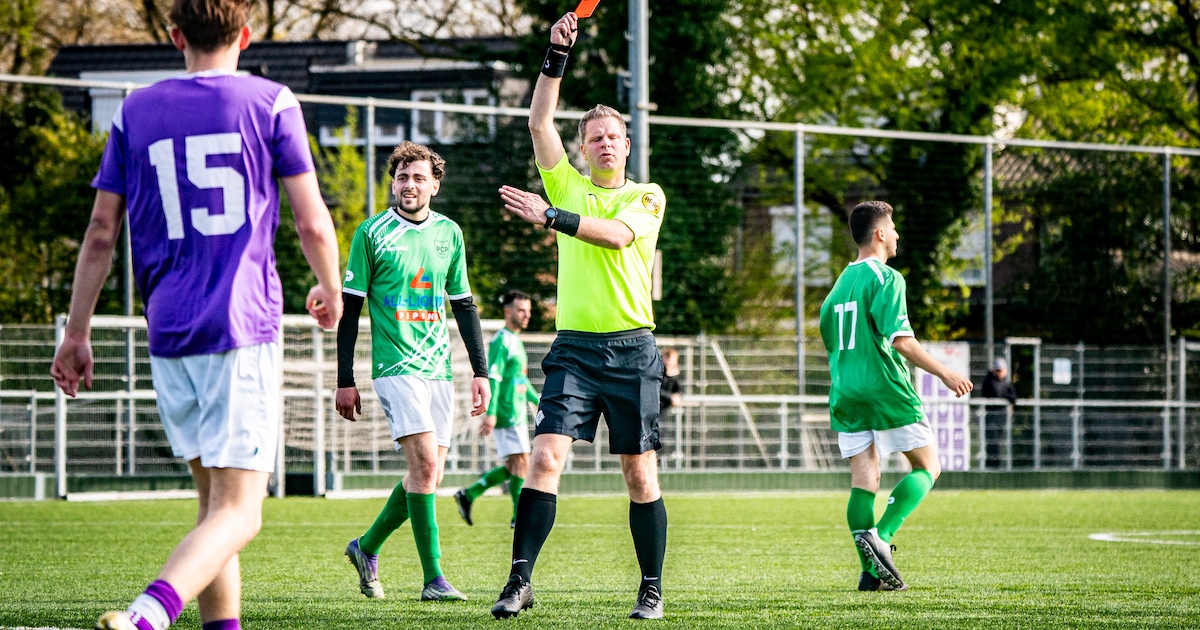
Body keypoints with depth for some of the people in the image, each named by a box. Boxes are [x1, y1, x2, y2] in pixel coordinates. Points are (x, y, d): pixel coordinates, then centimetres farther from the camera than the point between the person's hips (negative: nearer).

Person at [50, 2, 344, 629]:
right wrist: (330, 291, 20)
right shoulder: (271, 103, 1)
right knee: (238, 511, -9)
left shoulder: (135, 113, 10)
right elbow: (313, 223, 1)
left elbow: (101, 234, 8)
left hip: (168, 334, 4)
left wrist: (77, 333, 15)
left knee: (214, 499, 17)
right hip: (245, 325, -4)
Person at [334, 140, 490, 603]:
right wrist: (345, 381, -3)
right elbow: (349, 307, 0)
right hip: (396, 367, -5)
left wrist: (481, 371, 12)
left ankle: (367, 547, 26)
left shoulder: (449, 233, 11)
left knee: (427, 474, 4)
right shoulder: (372, 233, -2)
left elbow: (463, 305, 18)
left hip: (439, 369, 5)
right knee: (425, 462, -18)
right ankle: (433, 578, -16)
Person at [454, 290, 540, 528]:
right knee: (520, 462, -9)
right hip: (507, 415, -10)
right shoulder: (502, 341, -11)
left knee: (513, 467, 9)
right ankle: (520, 516, -5)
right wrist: (491, 413, -25)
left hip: (517, 414, 10)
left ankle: (468, 495, 16)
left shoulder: (516, 341, 19)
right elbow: (493, 377, -19)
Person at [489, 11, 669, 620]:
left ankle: (652, 589, 10)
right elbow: (539, 122, 2)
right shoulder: (569, 186, 13)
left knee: (640, 474, 1)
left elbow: (616, 234, -15)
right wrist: (557, 56, -5)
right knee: (545, 458, -13)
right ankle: (519, 581, -12)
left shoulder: (646, 196, 5)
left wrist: (550, 216, -22)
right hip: (574, 347, 1)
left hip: (630, 349, -1)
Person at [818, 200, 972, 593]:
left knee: (863, 480, 4)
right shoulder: (886, 278, -9)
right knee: (927, 467, 5)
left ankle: (871, 572, -2)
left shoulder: (841, 283, 15)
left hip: (846, 395, 7)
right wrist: (944, 373, -11)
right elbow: (901, 341, -18)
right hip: (886, 391, -7)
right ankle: (880, 535, -15)